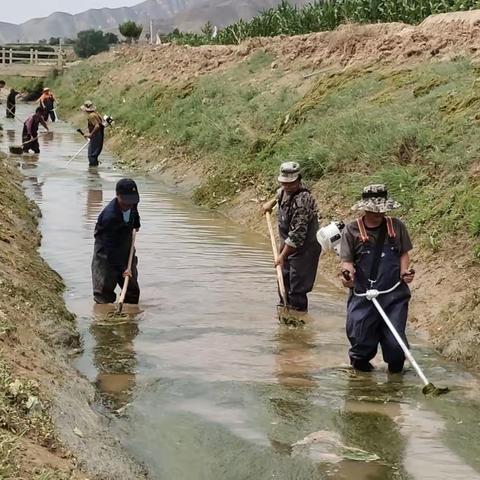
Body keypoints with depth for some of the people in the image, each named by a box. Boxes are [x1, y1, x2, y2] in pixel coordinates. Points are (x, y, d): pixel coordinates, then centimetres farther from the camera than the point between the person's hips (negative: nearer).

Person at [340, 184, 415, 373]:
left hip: (394, 294, 1)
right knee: (361, 339, 2)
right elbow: (347, 259, -2)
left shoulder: (397, 227, 5)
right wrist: (348, 273, -23)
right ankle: (360, 360, 37)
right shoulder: (352, 230, 0)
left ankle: (395, 368, 27)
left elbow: (404, 253, 12)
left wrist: (404, 272, -6)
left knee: (395, 342, -4)